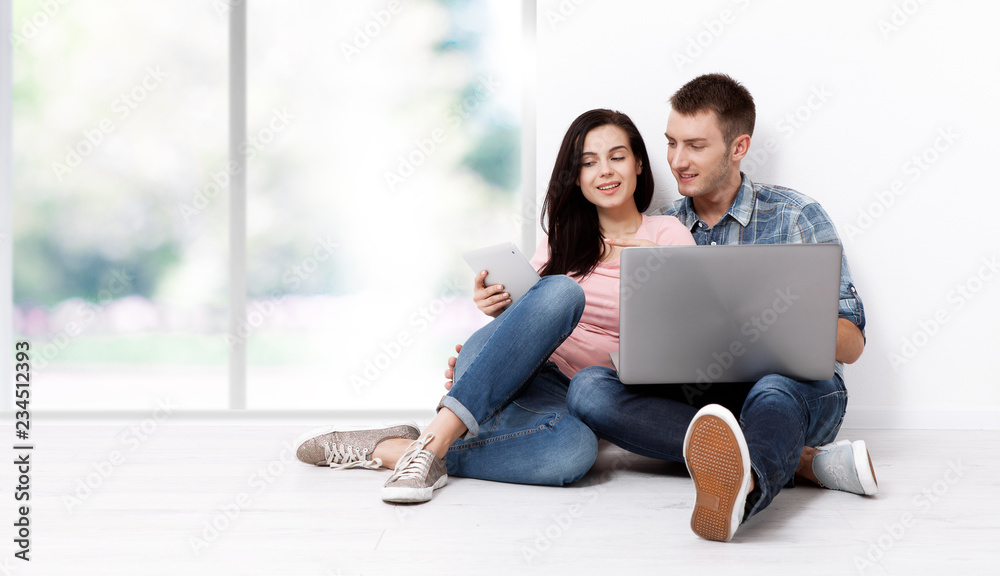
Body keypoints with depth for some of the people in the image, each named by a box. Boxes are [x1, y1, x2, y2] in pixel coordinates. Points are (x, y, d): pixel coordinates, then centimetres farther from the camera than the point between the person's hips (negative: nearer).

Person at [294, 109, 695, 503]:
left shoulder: (668, 235, 12)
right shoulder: (564, 236, 20)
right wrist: (501, 312, -7)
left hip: (561, 398, -1)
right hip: (495, 375, 1)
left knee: (575, 449, -40)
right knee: (561, 291, -32)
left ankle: (388, 450, -28)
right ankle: (435, 439, -37)